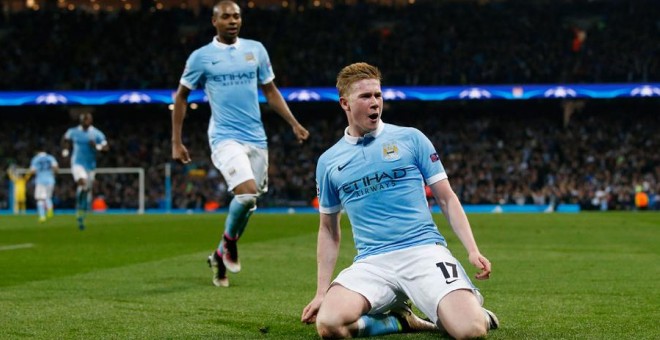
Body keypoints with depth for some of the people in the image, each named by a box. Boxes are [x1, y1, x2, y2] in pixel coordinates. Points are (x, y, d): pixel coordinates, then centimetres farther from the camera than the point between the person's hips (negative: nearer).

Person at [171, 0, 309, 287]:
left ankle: (220, 256, 29)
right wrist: (176, 142, 4)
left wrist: (294, 124, 7)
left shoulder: (256, 49, 8)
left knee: (248, 203, 7)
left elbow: (270, 91, 17)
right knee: (247, 193, -24)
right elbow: (181, 97, 8)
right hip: (225, 137, -4)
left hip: (256, 138, 4)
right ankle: (229, 241, 4)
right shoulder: (201, 57, 0)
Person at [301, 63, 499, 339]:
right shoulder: (328, 161, 13)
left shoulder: (411, 139, 7)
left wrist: (473, 251, -5)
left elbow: (447, 199, 8)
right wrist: (321, 292, 12)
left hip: (424, 251, -2)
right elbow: (328, 230, 20)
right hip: (371, 263, 2)